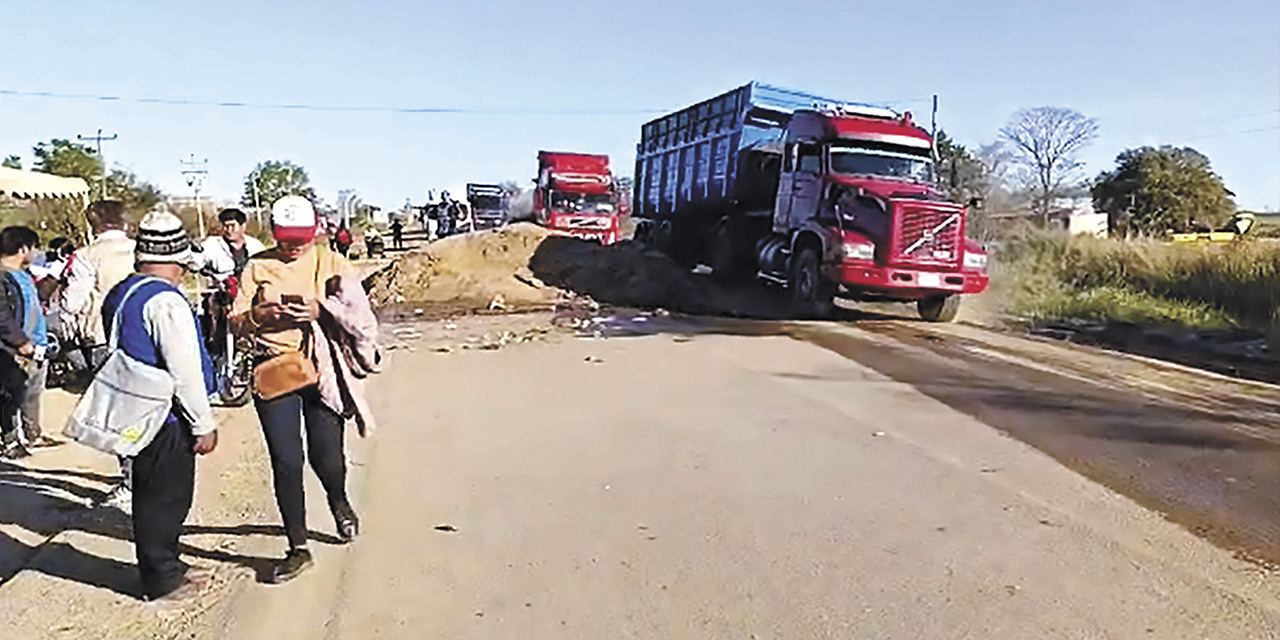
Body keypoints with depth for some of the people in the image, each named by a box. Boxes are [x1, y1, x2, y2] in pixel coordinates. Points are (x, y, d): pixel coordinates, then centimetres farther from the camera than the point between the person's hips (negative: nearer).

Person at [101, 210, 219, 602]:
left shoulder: (118, 294, 10)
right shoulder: (165, 301, -20)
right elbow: (185, 371, -22)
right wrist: (204, 424, -14)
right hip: (166, 418, -9)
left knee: (151, 493, 19)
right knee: (167, 497, 3)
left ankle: (161, 567, 33)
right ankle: (163, 580, 15)